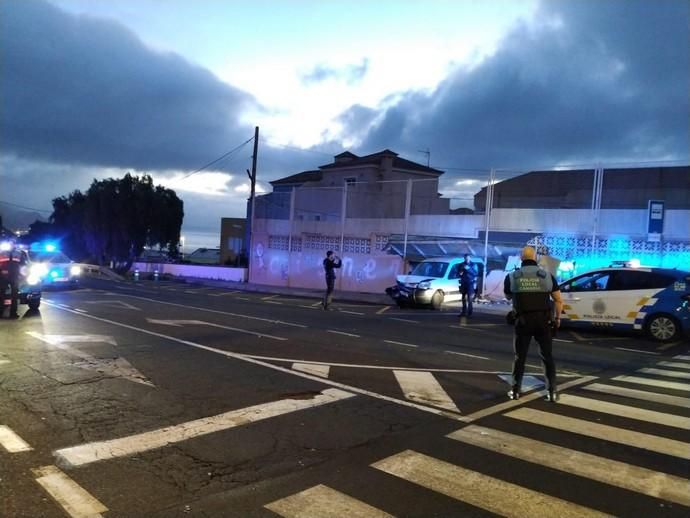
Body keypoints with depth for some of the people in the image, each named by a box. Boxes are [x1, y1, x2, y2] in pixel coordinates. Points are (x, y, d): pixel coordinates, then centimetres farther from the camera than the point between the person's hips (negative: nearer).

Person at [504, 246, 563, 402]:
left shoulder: (511, 277, -3)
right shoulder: (547, 276, -1)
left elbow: (508, 297, 14)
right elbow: (558, 300, 2)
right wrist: (557, 318, 16)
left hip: (523, 321, 0)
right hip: (543, 320, 1)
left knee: (520, 357, 12)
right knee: (547, 356, 12)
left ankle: (515, 391, 15)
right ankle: (552, 392, 11)